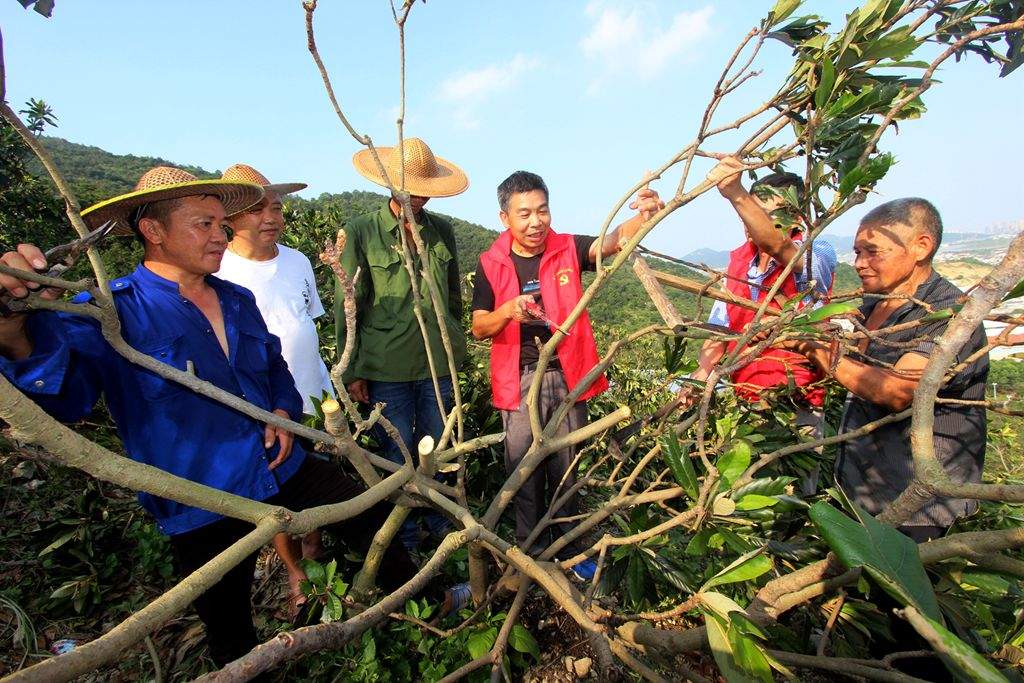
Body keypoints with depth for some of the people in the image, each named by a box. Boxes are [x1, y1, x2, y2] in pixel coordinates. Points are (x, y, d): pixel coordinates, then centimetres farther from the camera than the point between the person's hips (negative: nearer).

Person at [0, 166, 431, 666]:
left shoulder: (237, 301, 3)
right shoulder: (111, 311, -15)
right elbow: (59, 393, -32)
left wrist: (284, 409, -2)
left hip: (284, 470, 5)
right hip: (203, 509, -4)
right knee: (232, 636, 19)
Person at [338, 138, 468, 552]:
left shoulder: (442, 230, 6)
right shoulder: (361, 233, -4)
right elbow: (347, 306, -3)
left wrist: (454, 347, 18)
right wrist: (352, 371, -3)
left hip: (438, 364, 4)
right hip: (386, 368, -3)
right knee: (397, 456, 10)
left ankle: (440, 527, 37)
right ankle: (404, 542, 31)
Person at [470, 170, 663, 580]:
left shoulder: (567, 249, 1)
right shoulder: (491, 263, 0)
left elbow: (613, 241, -16)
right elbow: (479, 329, -1)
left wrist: (644, 216, -37)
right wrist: (510, 310, -21)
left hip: (567, 374, 1)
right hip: (519, 380, 0)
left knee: (567, 467, 12)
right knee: (524, 469, 8)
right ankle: (530, 552, 28)